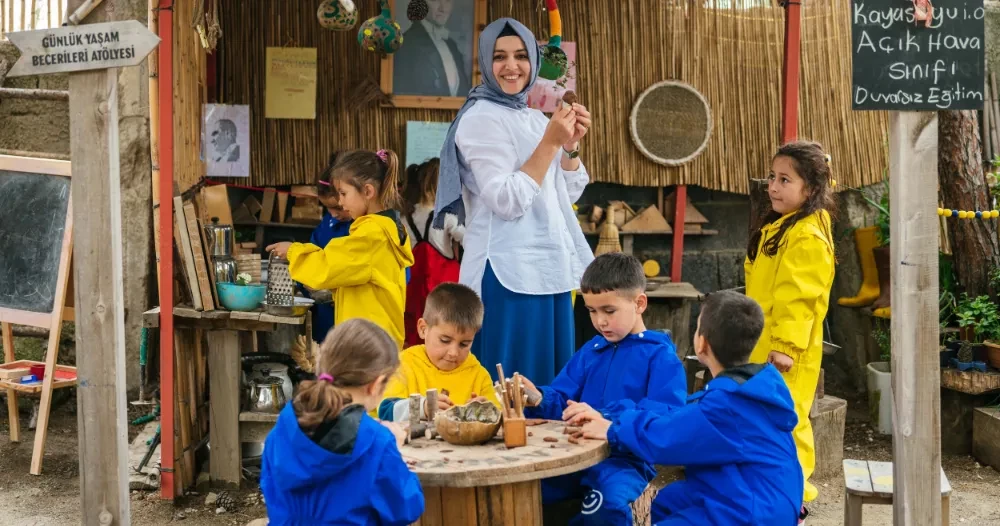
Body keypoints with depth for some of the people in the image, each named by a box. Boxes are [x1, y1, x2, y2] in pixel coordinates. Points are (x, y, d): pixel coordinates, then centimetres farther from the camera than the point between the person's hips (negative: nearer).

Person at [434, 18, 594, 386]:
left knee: (551, 374, 13)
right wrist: (550, 142, -17)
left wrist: (571, 145, -1)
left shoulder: (536, 119, 14)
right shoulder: (480, 118, -9)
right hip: (508, 270, -8)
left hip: (550, 266, 8)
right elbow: (507, 201, -18)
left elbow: (568, 195, 14)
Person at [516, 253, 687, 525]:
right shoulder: (590, 351, 18)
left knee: (609, 501, -37)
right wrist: (538, 399, -10)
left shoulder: (660, 356, -2)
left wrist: (602, 418, -26)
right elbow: (561, 400, 14)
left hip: (626, 459, -5)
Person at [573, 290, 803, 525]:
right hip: (746, 497, 11)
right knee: (661, 502, 25)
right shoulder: (746, 390, 4)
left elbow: (665, 438, -28)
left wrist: (614, 429, -9)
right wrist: (612, 418, 2)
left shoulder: (728, 405, -29)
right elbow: (679, 418, 7)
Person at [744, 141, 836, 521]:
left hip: (784, 349, -10)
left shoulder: (808, 235, -17)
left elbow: (799, 298, -24)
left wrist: (786, 345, -26)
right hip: (762, 343, 10)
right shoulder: (776, 226, 15)